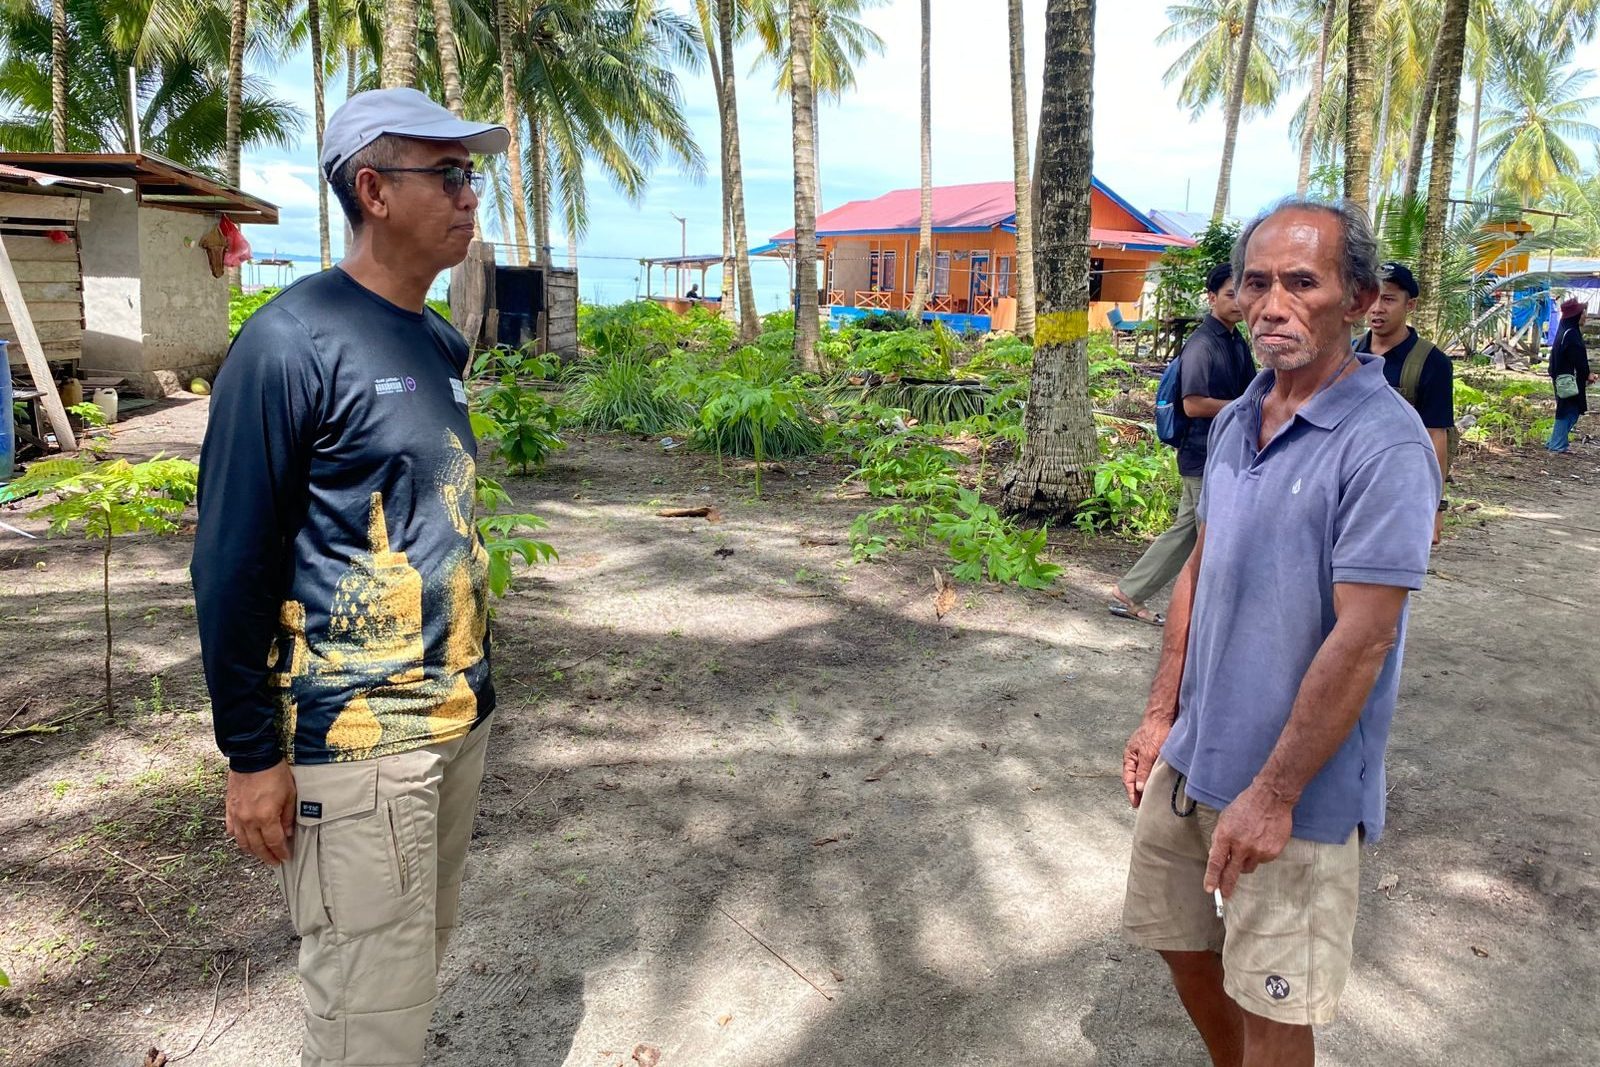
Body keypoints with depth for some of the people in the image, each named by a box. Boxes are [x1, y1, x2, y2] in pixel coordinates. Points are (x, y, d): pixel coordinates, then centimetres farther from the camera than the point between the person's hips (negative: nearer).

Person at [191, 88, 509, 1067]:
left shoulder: (442, 345, 9)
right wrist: (252, 755, -11)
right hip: (356, 740, -7)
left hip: (459, 718, 7)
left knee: (420, 962, 18)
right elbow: (232, 564, -12)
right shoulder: (291, 342, -13)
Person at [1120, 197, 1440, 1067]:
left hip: (1295, 788, -7)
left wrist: (1273, 794, -20)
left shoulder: (1383, 443, -19)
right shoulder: (1234, 422, 4)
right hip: (1193, 758, 7)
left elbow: (1361, 638, -22)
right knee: (1181, 940, 23)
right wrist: (1160, 715, 10)